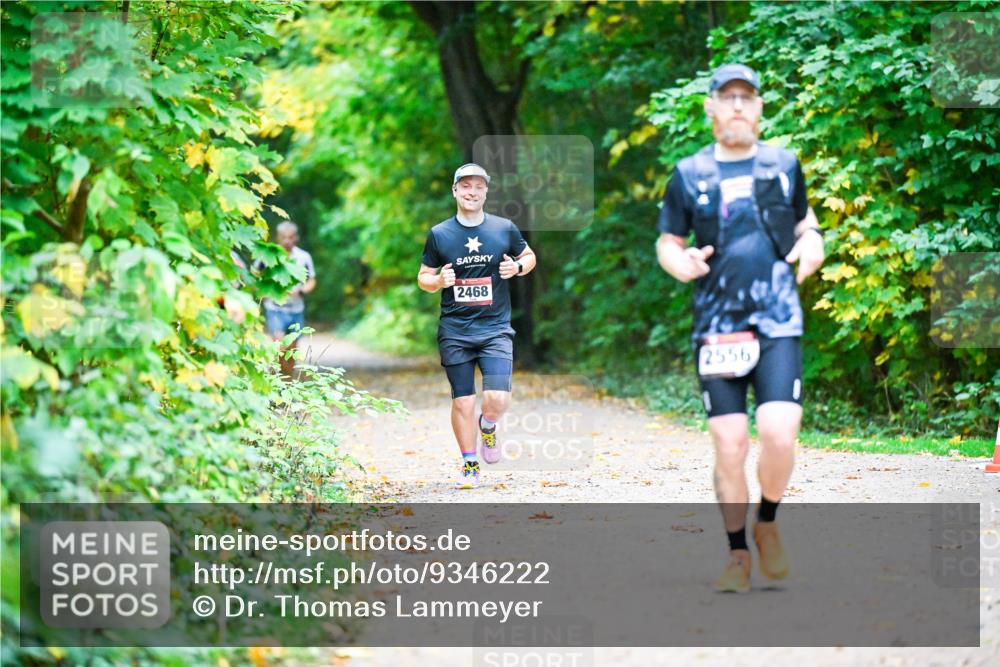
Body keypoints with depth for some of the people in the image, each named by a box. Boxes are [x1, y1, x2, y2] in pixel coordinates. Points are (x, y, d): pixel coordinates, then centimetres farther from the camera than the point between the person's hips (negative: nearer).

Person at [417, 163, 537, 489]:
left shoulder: (505, 229, 3)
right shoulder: (439, 234, 2)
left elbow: (529, 256, 18)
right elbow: (423, 277, 9)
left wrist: (518, 267, -4)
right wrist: (438, 280, -13)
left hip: (495, 328, 0)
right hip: (454, 331, 0)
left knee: (497, 399, -14)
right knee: (462, 402, 0)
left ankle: (488, 427, 22)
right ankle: (469, 465, 18)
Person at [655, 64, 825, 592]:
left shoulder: (784, 165, 11)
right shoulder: (688, 175, 8)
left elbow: (805, 223, 24)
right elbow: (667, 242, 15)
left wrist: (812, 246, 1)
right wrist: (680, 263, -8)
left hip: (777, 324, 0)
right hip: (716, 327, 0)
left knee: (778, 432, -16)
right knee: (729, 446, -3)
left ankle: (767, 524, 11)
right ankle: (738, 556, 11)